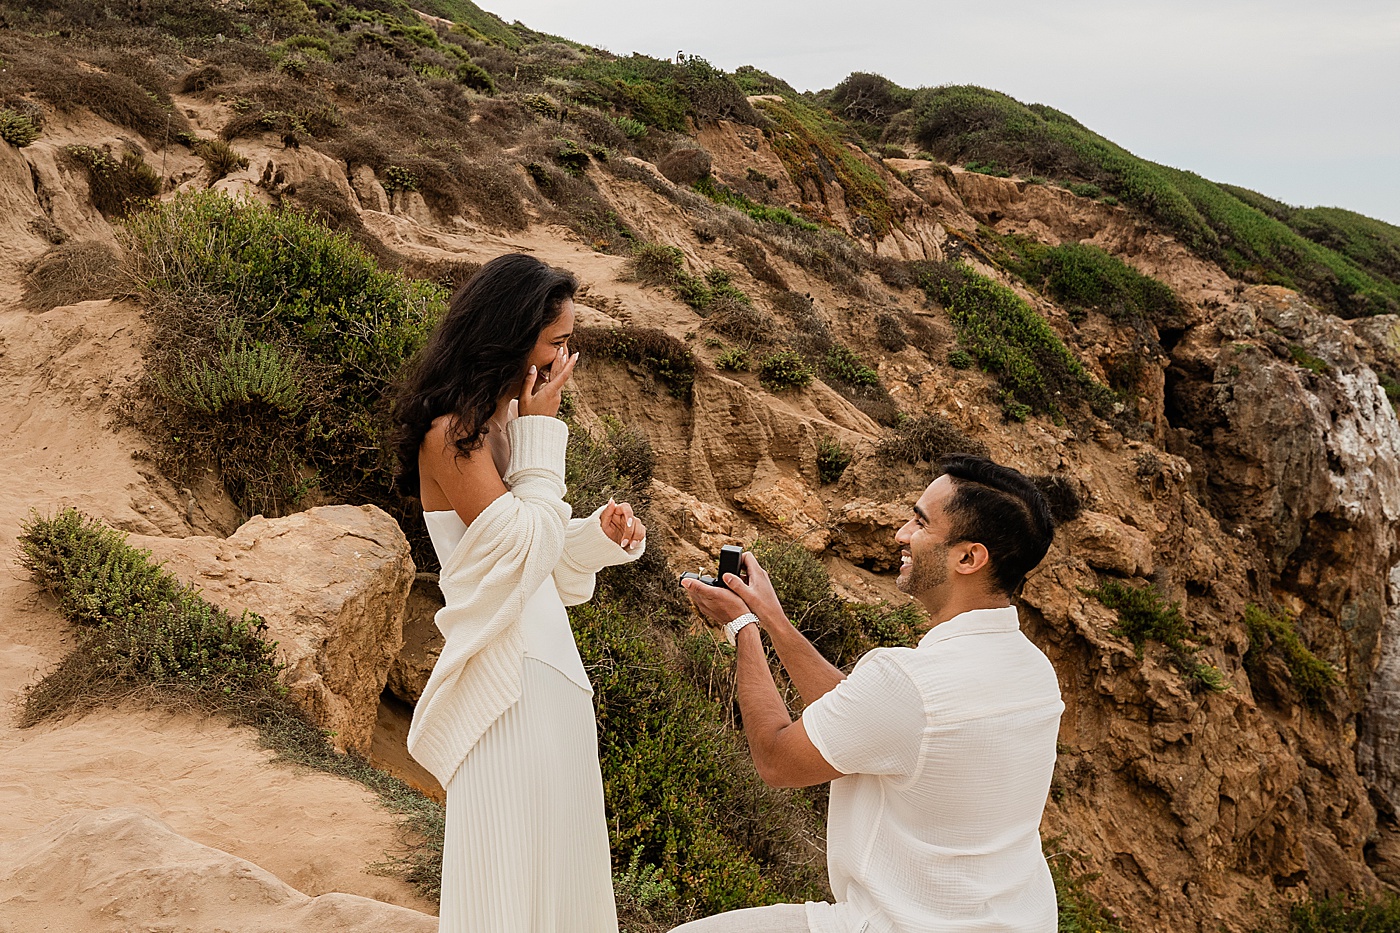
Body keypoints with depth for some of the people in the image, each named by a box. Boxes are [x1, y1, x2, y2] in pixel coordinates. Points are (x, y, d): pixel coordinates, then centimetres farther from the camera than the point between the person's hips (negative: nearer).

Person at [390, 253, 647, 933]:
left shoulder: (499, 422, 13)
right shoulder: (451, 434, -14)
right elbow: (520, 550, -18)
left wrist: (599, 535, -1)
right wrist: (541, 435, -13)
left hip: (547, 662, 9)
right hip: (507, 677, -9)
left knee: (556, 847, 16)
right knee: (512, 868, 1)